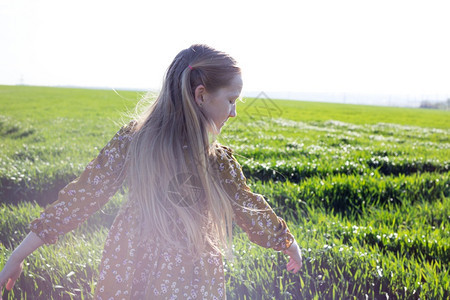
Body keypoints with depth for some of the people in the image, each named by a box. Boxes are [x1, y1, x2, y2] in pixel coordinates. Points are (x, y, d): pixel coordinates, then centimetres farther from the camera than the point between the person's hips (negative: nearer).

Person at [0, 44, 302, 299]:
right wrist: (291, 243, 16)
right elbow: (252, 212, -4)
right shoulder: (218, 163, -19)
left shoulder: (131, 138, -11)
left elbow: (80, 198, -8)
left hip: (126, 271, 4)